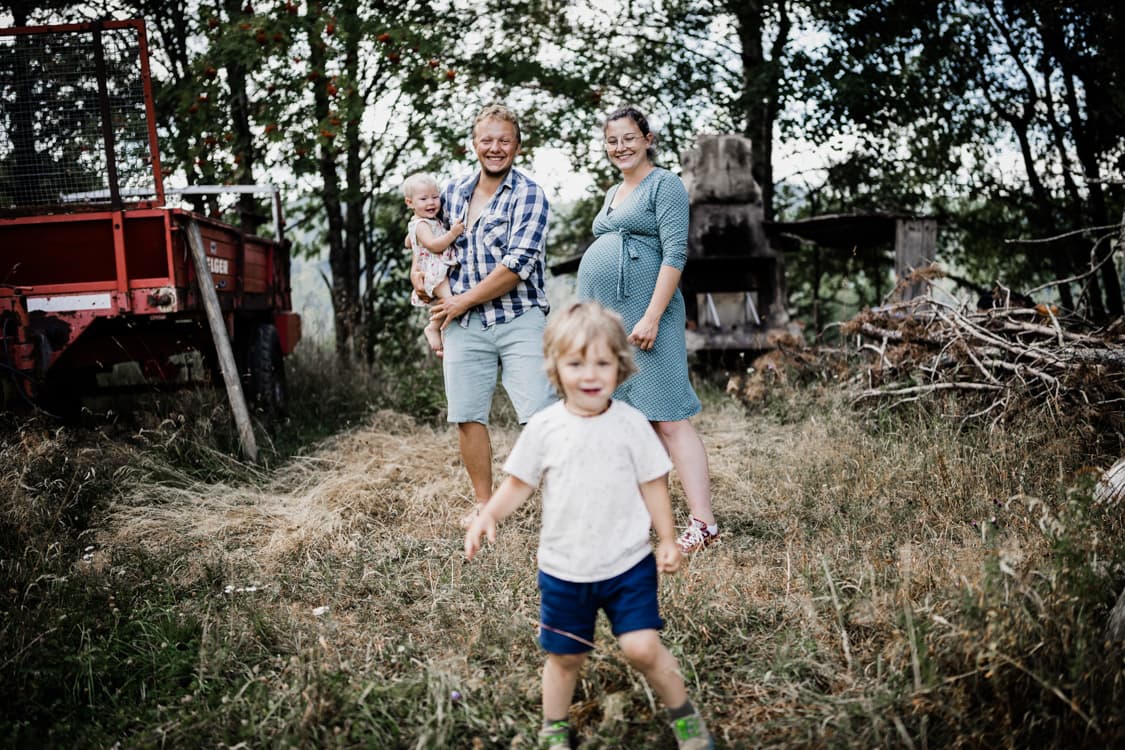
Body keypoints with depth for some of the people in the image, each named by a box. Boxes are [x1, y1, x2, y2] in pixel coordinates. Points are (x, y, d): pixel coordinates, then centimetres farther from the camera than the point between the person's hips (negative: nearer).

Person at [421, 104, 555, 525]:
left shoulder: (529, 195, -6)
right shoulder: (453, 192, 11)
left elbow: (518, 265, -15)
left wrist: (463, 301, -10)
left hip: (519, 320, -5)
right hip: (463, 323, 5)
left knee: (540, 416, -10)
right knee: (467, 416, 6)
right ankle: (483, 502, 20)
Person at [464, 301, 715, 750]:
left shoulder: (630, 424, -7)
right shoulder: (544, 428, -7)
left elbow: (653, 485, 0)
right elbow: (519, 484, 1)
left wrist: (667, 540, -2)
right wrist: (488, 515, -15)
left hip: (628, 564, -1)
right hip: (563, 569, 1)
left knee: (642, 647, -9)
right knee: (565, 655, 12)